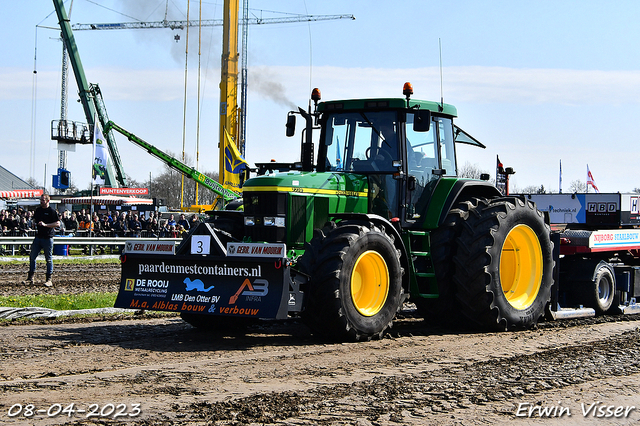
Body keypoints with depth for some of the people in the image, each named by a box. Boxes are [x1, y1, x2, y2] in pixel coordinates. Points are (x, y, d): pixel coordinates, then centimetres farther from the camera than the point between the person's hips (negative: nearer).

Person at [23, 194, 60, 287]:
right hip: (38, 237, 6)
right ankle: (30, 278, 13)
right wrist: (34, 223, 4)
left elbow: (58, 224, -12)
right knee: (32, 257, 6)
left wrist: (45, 225, -20)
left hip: (48, 238, -6)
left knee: (49, 259, 0)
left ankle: (49, 280, 5)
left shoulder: (52, 211, -6)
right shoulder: (38, 210, 13)